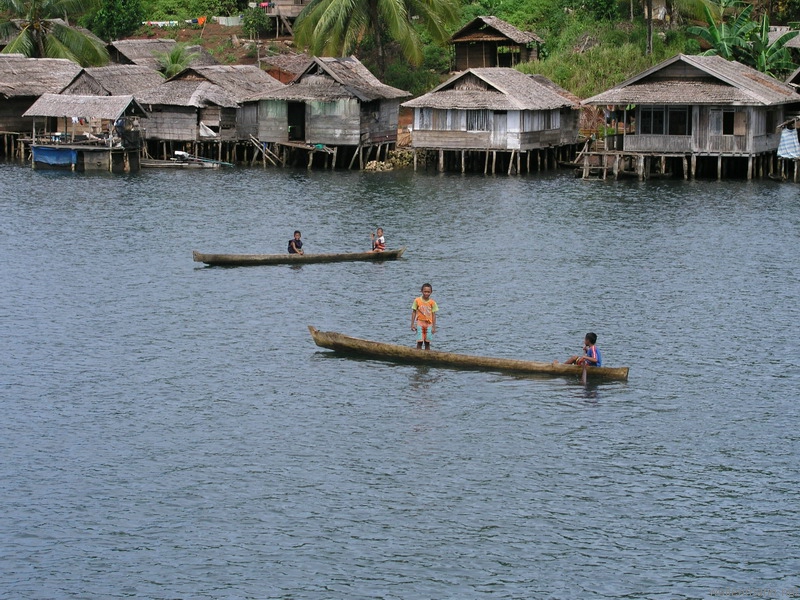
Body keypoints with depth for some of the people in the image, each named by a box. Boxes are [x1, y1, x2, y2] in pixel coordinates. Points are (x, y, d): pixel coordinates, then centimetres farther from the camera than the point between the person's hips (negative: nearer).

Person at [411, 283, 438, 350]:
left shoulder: (432, 302, -1)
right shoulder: (417, 300, -3)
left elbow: (433, 315, 2)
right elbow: (414, 312, 2)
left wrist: (434, 327, -1)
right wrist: (412, 324, -2)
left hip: (429, 324, 1)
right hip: (420, 322, -1)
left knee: (427, 342, 4)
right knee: (420, 342, -7)